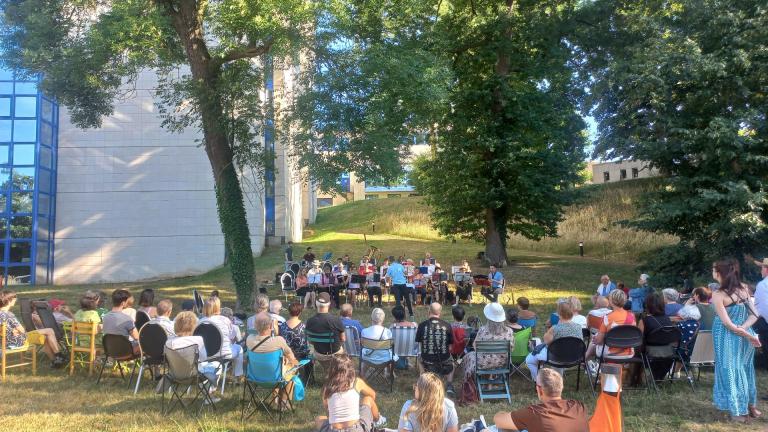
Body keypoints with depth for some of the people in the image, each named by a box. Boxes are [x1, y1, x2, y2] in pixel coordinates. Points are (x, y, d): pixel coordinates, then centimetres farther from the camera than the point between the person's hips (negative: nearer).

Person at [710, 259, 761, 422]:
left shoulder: (718, 295, -18)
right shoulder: (743, 289, 1)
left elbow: (728, 324, -19)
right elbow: (754, 315, 0)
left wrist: (749, 335, -10)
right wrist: (743, 329, -11)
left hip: (728, 338, -6)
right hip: (744, 335, 6)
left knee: (730, 370, 6)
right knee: (745, 368, 20)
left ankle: (738, 411, 12)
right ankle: (751, 405, 31)